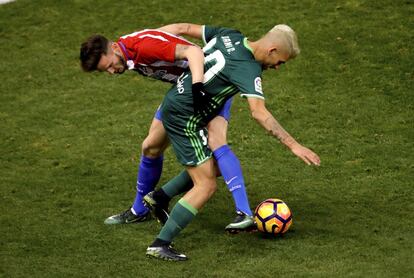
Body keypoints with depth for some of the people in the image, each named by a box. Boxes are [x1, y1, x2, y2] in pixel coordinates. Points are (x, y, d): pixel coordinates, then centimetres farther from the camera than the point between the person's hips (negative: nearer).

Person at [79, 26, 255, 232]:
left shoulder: (144, 47, -32)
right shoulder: (129, 54, -5)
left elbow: (193, 51, -41)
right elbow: (177, 29, 7)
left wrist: (197, 86, -53)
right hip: (183, 87, 9)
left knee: (215, 142, -30)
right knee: (151, 146, 10)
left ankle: (244, 214, -36)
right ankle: (139, 211, 29)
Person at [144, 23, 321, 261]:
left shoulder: (230, 36, 4)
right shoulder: (249, 69, -21)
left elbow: (188, 28, 14)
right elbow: (259, 113, -32)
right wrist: (293, 145, -34)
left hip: (174, 102, 10)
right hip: (185, 118, -10)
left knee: (216, 167, 19)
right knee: (207, 186, -8)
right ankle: (160, 245, -9)